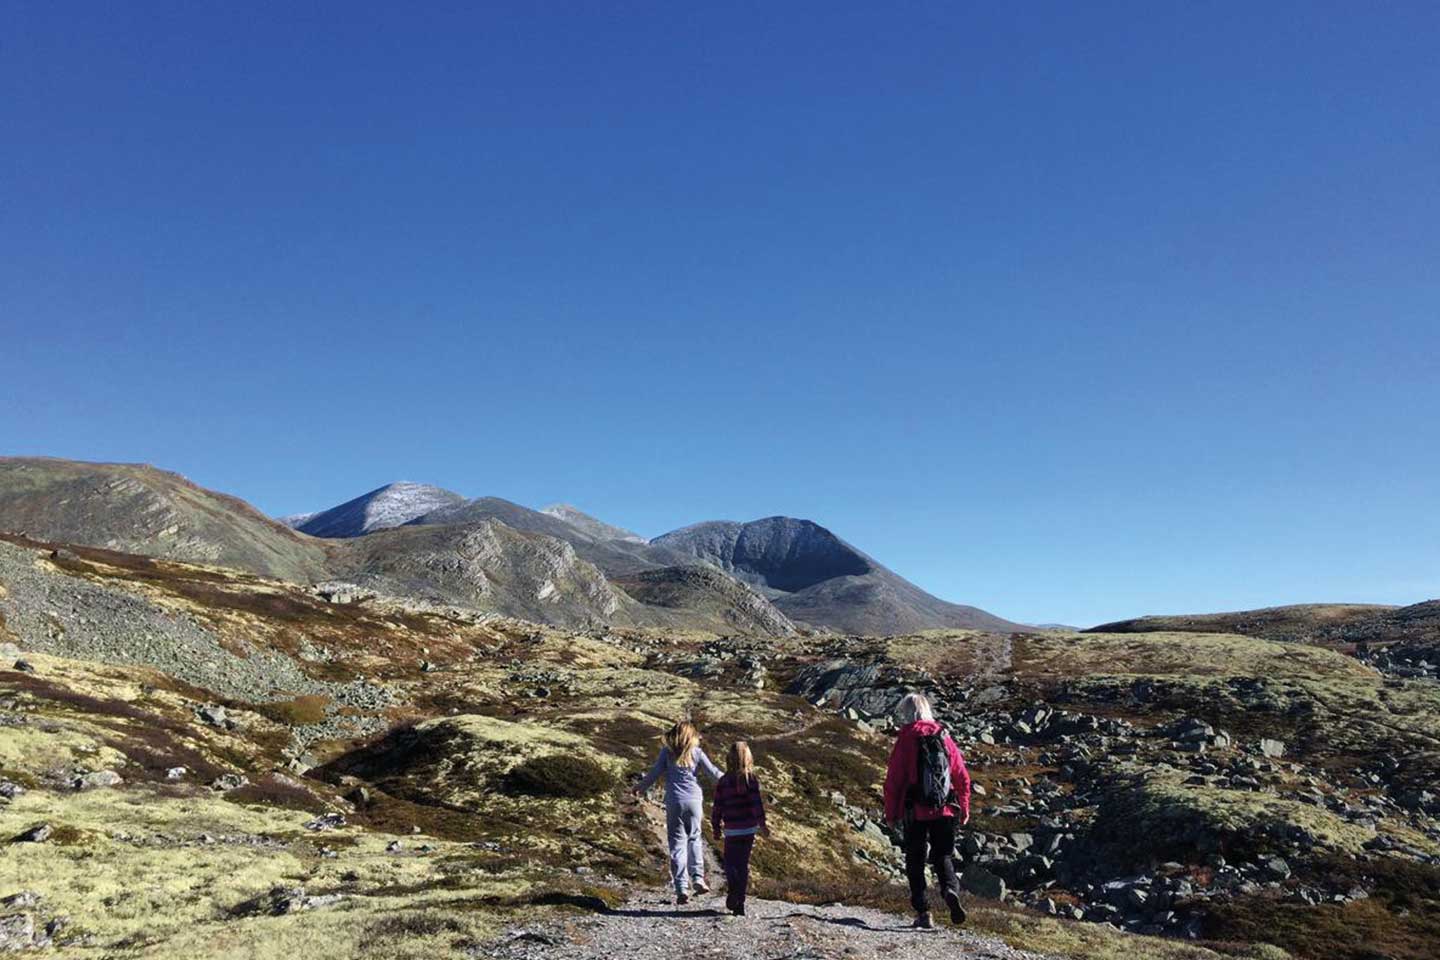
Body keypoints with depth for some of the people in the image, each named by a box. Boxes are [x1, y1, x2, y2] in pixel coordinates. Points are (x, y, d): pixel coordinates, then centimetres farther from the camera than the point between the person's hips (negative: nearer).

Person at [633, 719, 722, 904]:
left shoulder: (667, 751, 0)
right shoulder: (696, 752, 1)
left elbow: (655, 773, 1)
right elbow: (713, 773, 3)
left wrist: (640, 788, 17)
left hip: (674, 802, -1)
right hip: (693, 800, 1)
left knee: (677, 843, 4)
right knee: (694, 838, 18)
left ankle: (681, 888, 0)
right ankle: (698, 878, 9)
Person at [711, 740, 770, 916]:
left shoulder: (723, 781, -1)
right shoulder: (751, 778, -5)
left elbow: (718, 806, 2)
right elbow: (756, 803, -12)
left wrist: (716, 826, 13)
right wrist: (762, 823, -8)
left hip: (731, 829, 0)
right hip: (749, 828, 0)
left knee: (730, 863, 11)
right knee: (743, 863, 11)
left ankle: (733, 893, -17)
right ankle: (739, 904, 12)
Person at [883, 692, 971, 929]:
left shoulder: (906, 739, -7)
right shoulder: (944, 737, 3)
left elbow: (893, 780, -7)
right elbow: (962, 777, 6)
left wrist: (891, 813, 3)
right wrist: (964, 808, 17)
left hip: (916, 813, -3)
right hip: (945, 811, 3)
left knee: (915, 862, 11)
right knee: (943, 856, 14)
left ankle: (923, 912, 7)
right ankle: (951, 890, -13)